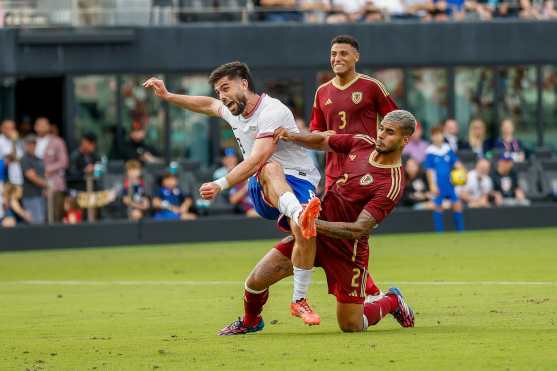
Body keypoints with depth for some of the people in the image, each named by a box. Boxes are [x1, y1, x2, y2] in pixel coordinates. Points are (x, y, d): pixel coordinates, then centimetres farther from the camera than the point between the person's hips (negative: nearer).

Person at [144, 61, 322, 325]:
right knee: (270, 169, -34)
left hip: (299, 181, -5)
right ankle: (299, 214, -65)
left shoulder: (272, 111, -15)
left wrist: (221, 185, -30)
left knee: (303, 231, -34)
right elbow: (208, 105, 39)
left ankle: (300, 300, -20)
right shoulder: (234, 111, 14)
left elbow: (255, 160, -25)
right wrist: (167, 96, 36)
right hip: (262, 192, 5)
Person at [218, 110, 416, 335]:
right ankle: (250, 322, 29)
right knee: (256, 280, -4)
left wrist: (315, 224, -34)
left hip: (346, 249, -5)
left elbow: (358, 229, -27)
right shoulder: (363, 143, -1)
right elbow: (322, 141, 16)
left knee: (351, 326, 3)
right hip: (315, 233, 5)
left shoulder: (392, 184, -23)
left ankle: (392, 302, 34)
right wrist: (291, 136, -2)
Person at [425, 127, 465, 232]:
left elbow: (456, 162, 6)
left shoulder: (448, 149, 6)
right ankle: (439, 232, 9)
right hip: (438, 186, -4)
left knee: (457, 205, 1)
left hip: (450, 183, 4)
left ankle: (460, 230, 10)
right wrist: (432, 185, -10)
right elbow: (430, 170, -6)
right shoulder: (430, 153, -6)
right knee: (438, 207, 1)